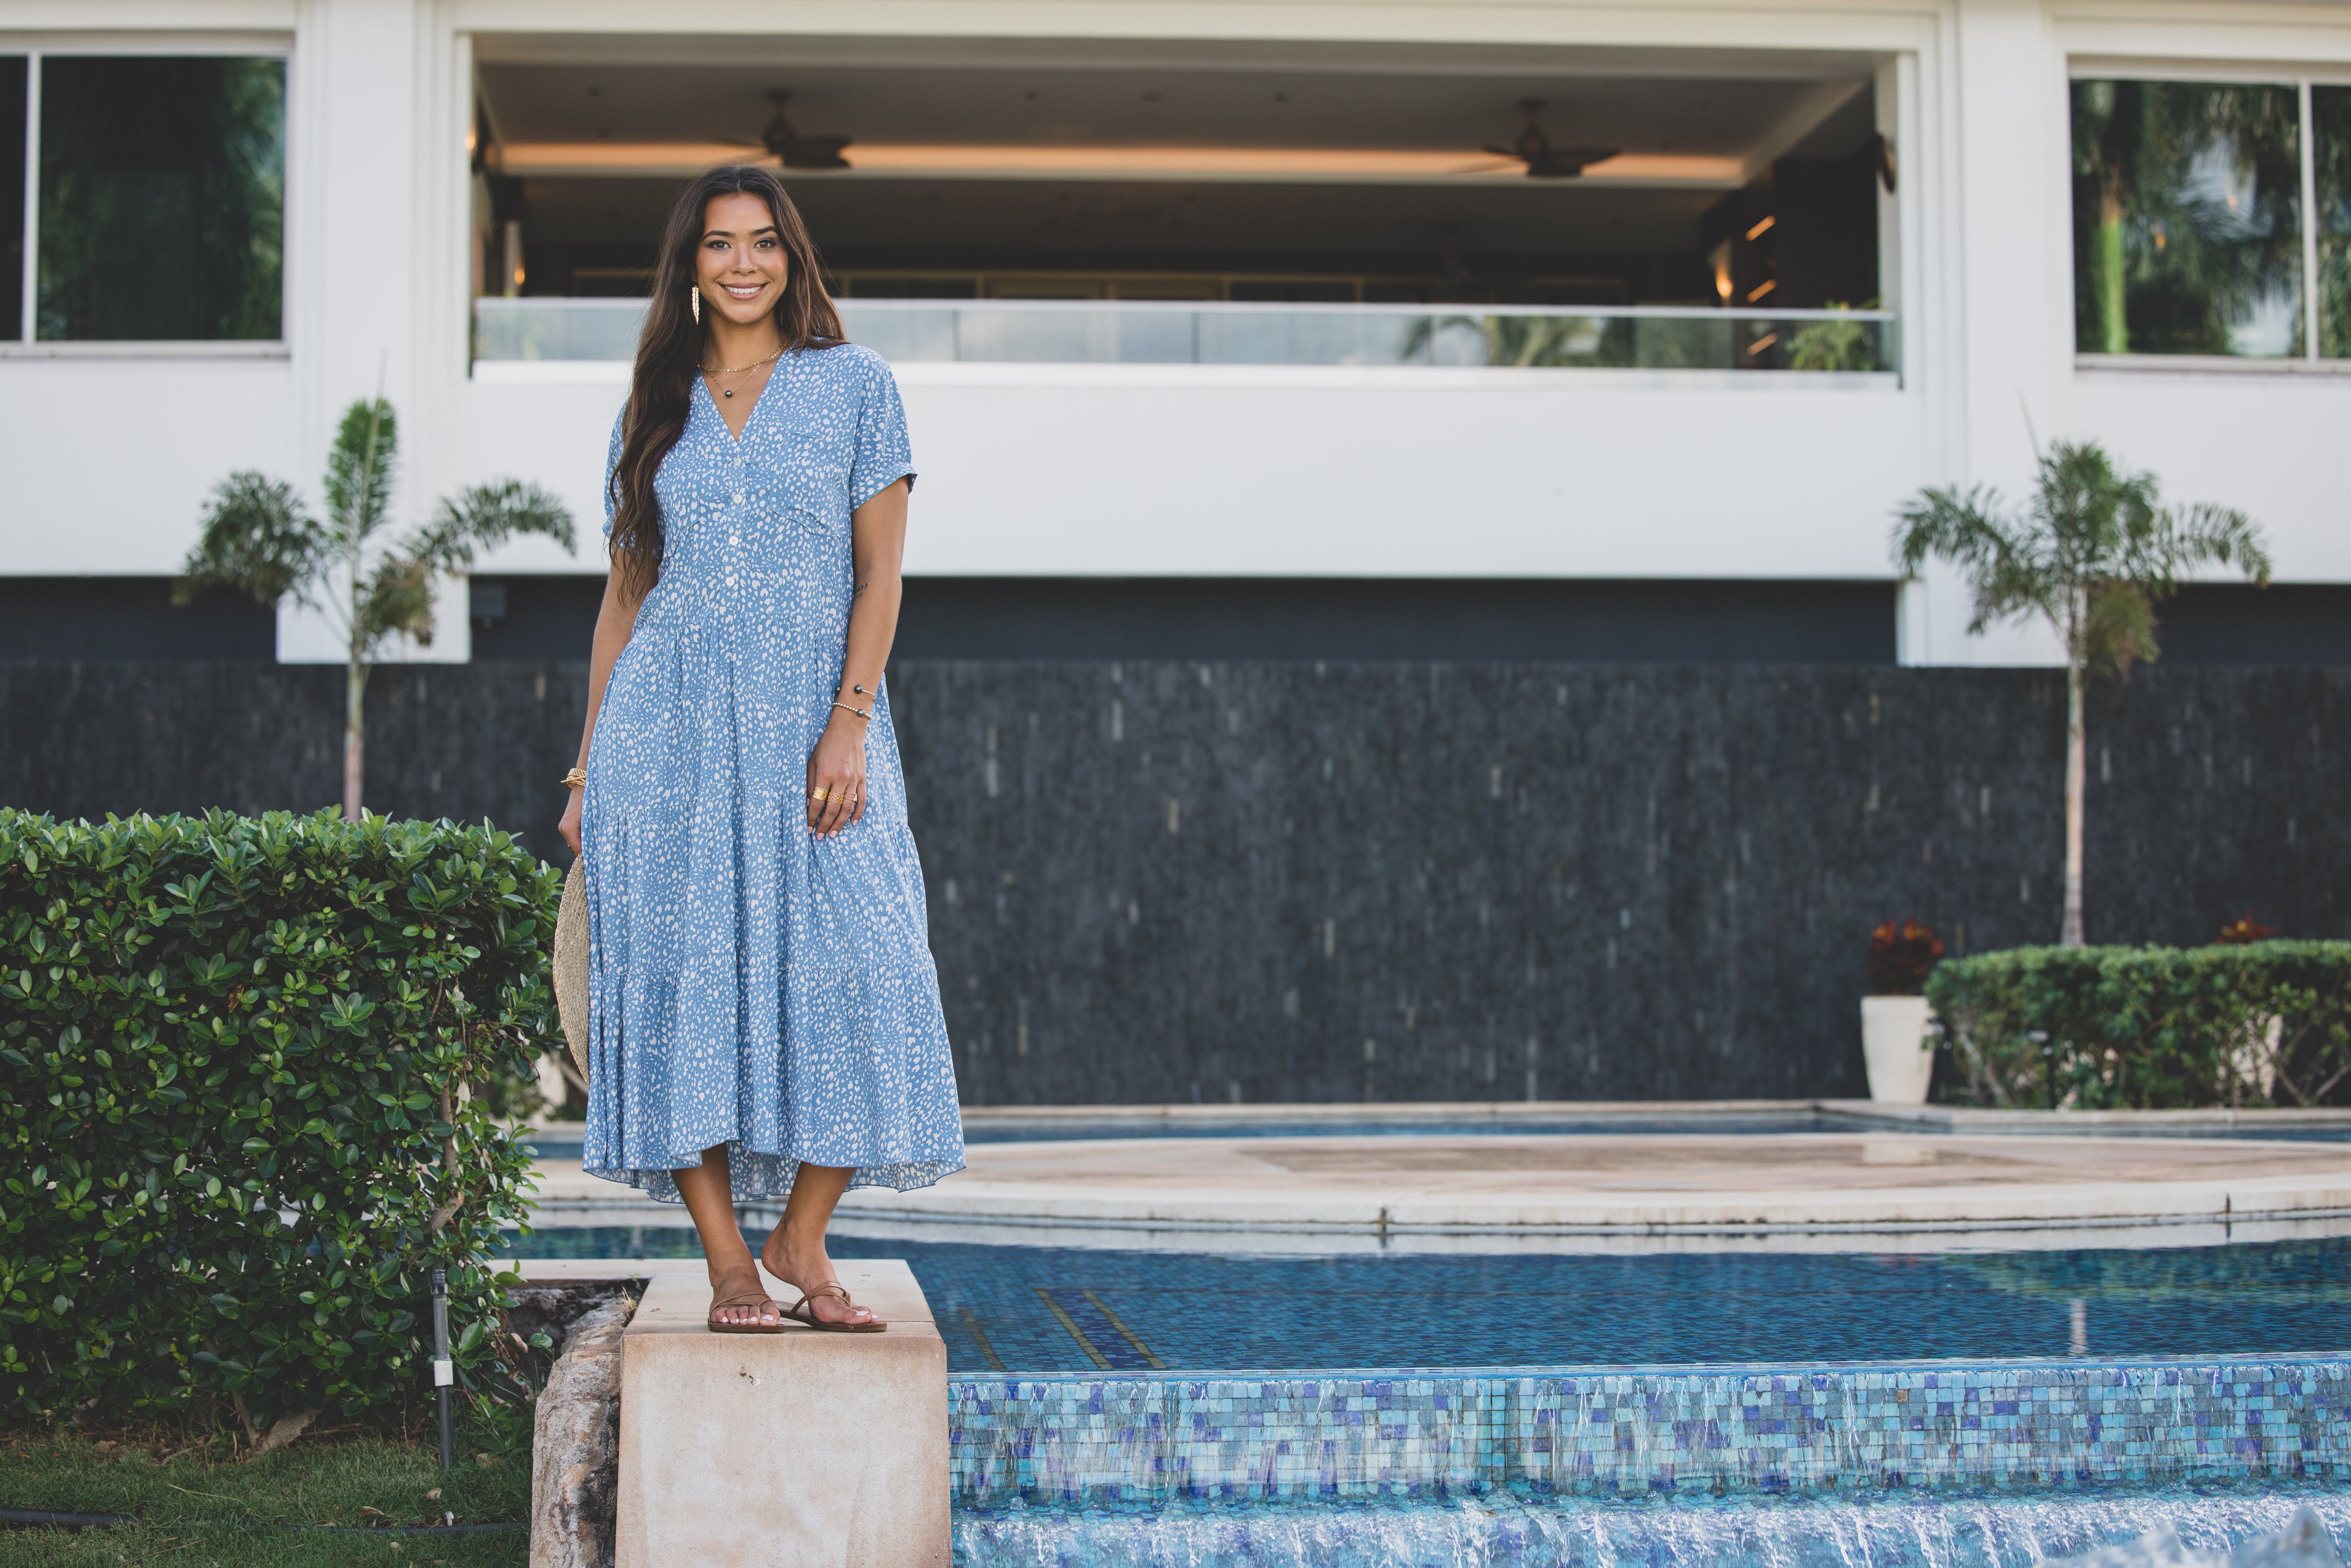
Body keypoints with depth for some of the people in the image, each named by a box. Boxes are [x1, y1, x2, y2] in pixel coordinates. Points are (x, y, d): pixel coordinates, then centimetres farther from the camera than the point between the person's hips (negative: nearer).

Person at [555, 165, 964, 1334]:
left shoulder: (854, 385, 6)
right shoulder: (655, 406, 13)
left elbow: (879, 574, 0)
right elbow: (624, 593, 14)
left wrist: (849, 724, -12)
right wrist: (588, 769, 8)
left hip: (810, 725, -1)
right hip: (668, 728, 2)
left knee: (845, 975, -9)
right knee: (685, 980, -5)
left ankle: (801, 1244, 5)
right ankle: (727, 1261, 2)